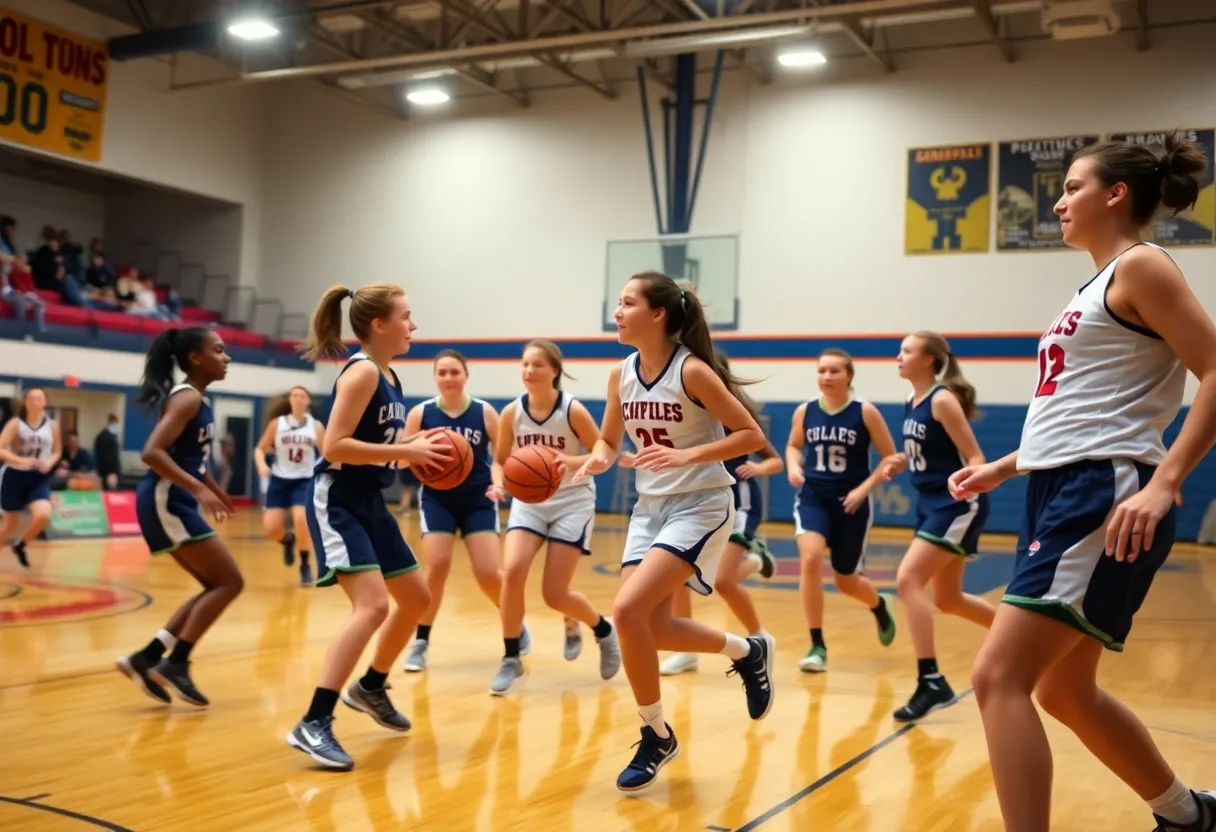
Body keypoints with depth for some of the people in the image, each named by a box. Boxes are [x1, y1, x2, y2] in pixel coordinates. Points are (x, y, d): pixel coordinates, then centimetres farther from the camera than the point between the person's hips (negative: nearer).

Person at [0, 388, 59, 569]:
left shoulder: (52, 425, 0)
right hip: (15, 476, -1)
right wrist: (21, 460, -29)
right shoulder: (16, 423, -8)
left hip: (39, 478, 1)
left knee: (43, 515, -21)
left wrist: (50, 462, -9)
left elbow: (57, 451, 12)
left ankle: (20, 545, 7)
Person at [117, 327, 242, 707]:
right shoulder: (188, 398, -14)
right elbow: (152, 452, -26)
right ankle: (175, 664, -5)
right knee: (229, 582, -7)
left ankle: (147, 659, 11)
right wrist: (199, 489, -32)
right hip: (166, 500, -10)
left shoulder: (198, 399, 15)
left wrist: (217, 492, 30)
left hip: (176, 500, 10)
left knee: (217, 586, 12)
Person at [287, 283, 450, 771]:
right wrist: (405, 451, -22)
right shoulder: (362, 371, -15)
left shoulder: (388, 377, 13)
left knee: (416, 599, 18)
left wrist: (417, 448, 5)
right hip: (337, 501, -10)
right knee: (373, 605, -23)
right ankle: (313, 725, -20)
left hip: (370, 502, 10)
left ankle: (370, 687, 37)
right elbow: (335, 446, -24)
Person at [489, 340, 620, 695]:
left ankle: (604, 631, 27)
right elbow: (500, 460, 4)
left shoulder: (573, 410, -17)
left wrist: (573, 462, -30)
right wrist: (499, 482, -18)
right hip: (529, 501, 3)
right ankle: (510, 659, -2)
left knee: (554, 594, -5)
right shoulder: (511, 412, -7)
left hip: (572, 502, -3)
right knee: (511, 572, -20)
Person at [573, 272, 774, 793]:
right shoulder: (621, 375, 2)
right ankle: (746, 652, 33)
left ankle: (656, 737, 1)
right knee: (651, 629, 5)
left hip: (700, 506, -7)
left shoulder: (692, 371, -17)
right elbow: (608, 441, 13)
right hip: (650, 507, 7)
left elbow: (753, 436, -15)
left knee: (627, 611, -19)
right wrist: (598, 459, -10)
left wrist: (687, 456, -26)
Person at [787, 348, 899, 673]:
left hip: (851, 503, -1)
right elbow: (793, 446, 16)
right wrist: (794, 468, -5)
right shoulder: (804, 412, -2)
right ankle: (817, 646, -13)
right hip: (812, 498, 1)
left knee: (845, 580, 10)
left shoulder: (865, 412, -9)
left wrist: (864, 489, -14)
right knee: (810, 559, -25)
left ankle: (879, 606, 50)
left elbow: (890, 457, -4)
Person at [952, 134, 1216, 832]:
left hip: (1103, 496, -10)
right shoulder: (1100, 285, 21)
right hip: (1059, 492, 10)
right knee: (1065, 692, 17)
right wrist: (1002, 467, 24)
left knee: (1000, 677, -17)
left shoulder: (1141, 267, -6)